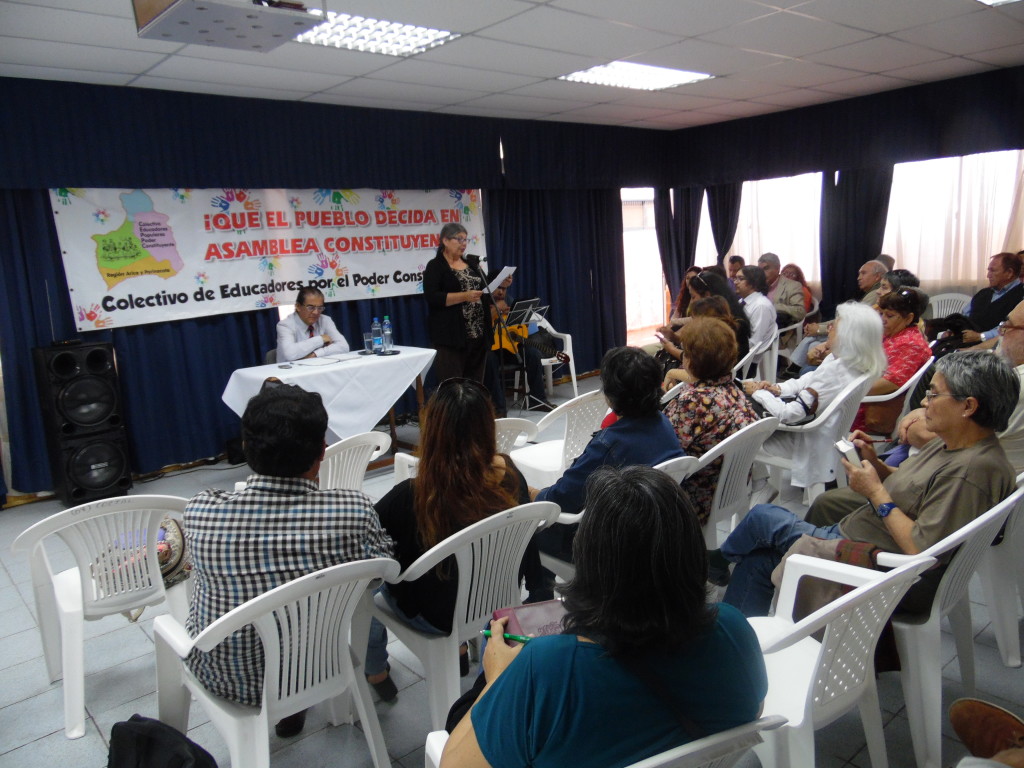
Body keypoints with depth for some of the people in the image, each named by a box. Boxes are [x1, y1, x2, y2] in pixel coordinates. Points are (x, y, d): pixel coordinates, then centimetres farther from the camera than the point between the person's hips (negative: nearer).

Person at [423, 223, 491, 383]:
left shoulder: (472, 263, 17)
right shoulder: (435, 266, -2)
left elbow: (484, 292, 24)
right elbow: (432, 297, -14)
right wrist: (464, 296, -21)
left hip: (479, 334, 6)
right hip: (451, 337, -6)